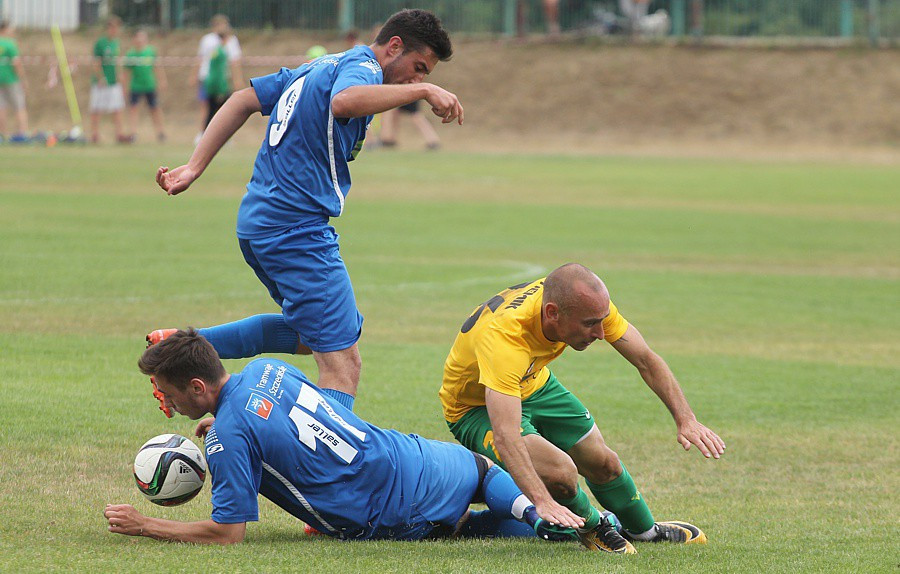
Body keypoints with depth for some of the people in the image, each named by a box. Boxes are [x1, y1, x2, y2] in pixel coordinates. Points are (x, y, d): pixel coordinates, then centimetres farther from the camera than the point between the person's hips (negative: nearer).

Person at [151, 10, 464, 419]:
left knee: (311, 332, 24)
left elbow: (243, 101, 19)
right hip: (298, 228, -10)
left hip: (257, 223, 10)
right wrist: (422, 91, -30)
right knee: (342, 362, -12)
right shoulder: (363, 66, -9)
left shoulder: (319, 67, 19)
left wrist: (194, 167, 16)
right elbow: (345, 102, -34)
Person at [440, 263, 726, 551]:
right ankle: (591, 526, 8)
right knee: (561, 473, -26)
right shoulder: (503, 337, -44)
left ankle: (645, 530, 43)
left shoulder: (588, 304, -25)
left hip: (534, 386, 6)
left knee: (603, 463, 12)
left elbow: (646, 359, -13)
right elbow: (505, 435, -52)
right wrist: (543, 503, -62)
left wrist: (686, 419, -25)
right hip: (478, 407, -6)